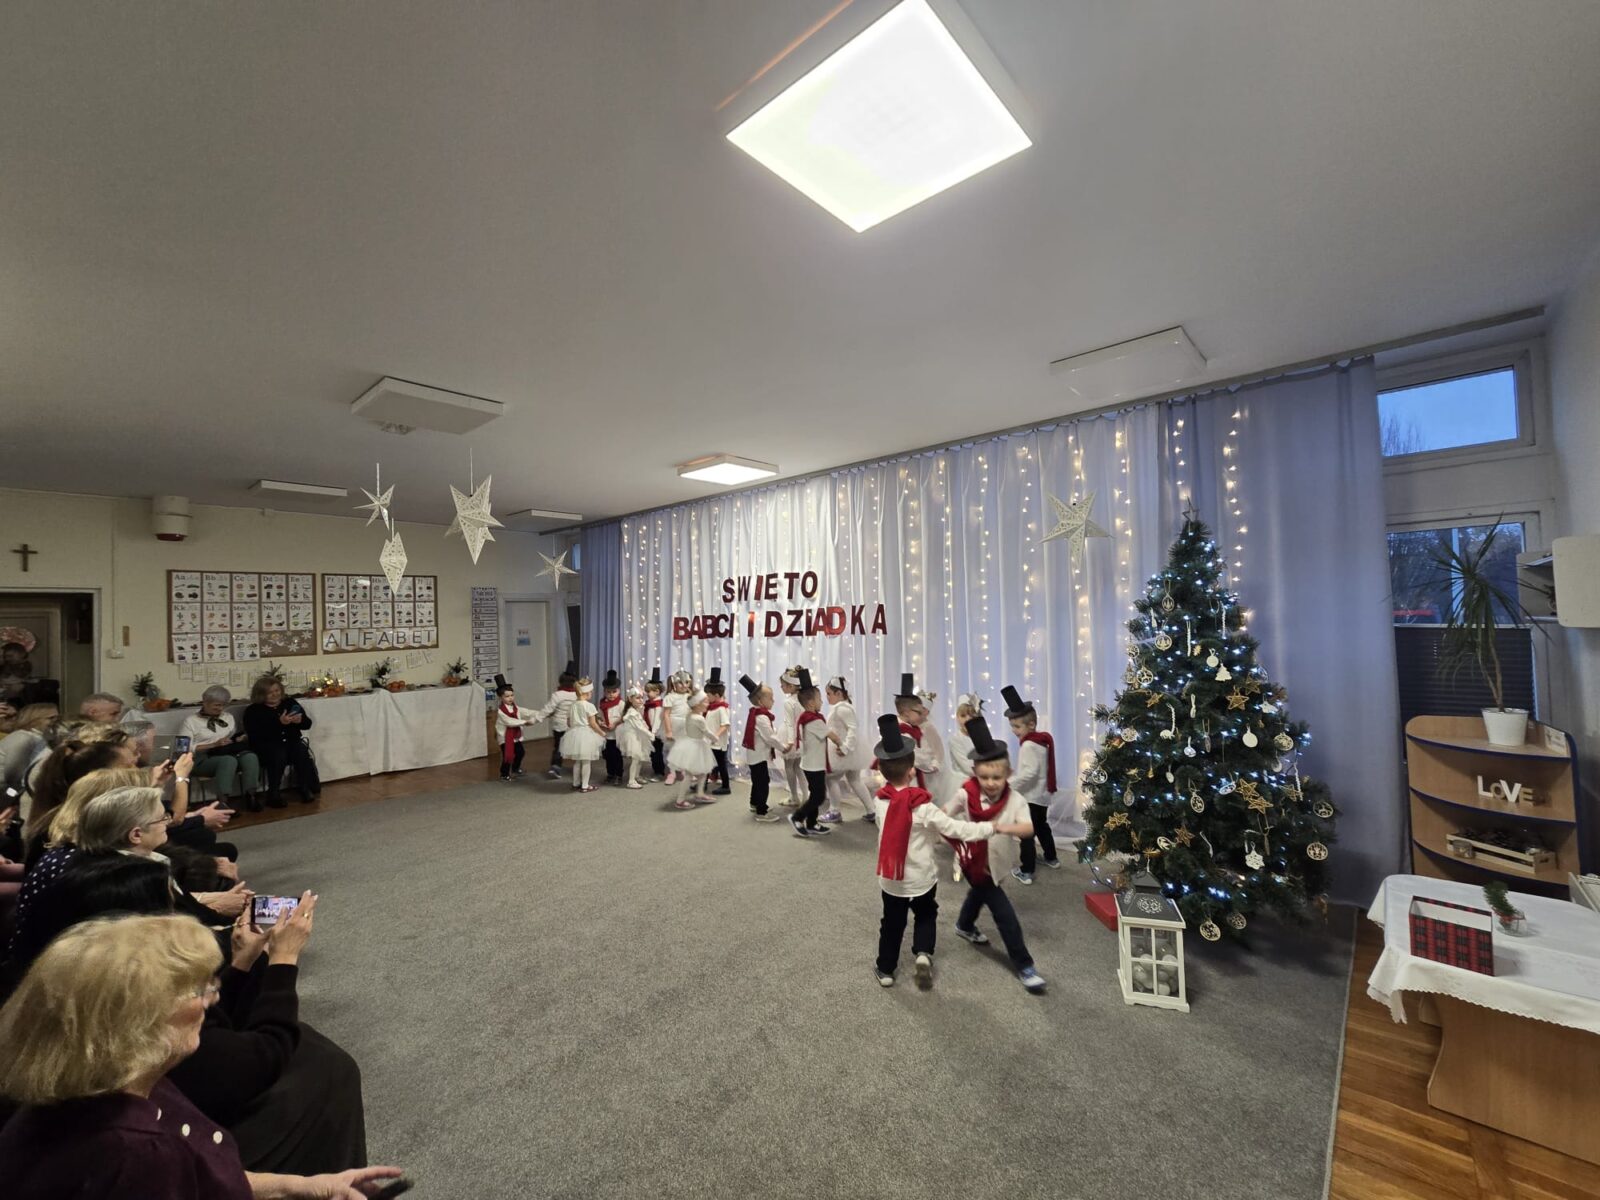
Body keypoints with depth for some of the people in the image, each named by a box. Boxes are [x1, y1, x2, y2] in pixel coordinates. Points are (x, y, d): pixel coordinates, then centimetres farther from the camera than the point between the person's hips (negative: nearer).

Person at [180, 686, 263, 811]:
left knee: (250, 756, -32)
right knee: (229, 760, -39)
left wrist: (242, 738, 0)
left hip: (231, 753, 4)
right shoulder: (190, 721, 7)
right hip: (204, 759, -4)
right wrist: (215, 744, -13)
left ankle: (251, 795, -36)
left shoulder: (229, 717, 23)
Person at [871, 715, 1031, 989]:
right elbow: (959, 830, -24)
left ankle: (886, 970, 30)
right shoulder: (923, 807, -24)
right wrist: (999, 827, -20)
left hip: (890, 879, 3)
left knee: (892, 923, 20)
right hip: (920, 879, -3)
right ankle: (923, 953, 6)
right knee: (926, 916, 24)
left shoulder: (881, 801, -11)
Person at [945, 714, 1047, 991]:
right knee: (1005, 914, -5)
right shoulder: (965, 795, -24)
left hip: (995, 863, 5)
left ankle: (964, 926, 62)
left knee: (980, 894, 33)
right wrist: (957, 844, -15)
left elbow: (1028, 828, -38)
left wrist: (1000, 827, -54)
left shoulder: (1015, 800, -22)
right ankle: (1024, 965, 13)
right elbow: (943, 817, -10)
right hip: (974, 862, -5)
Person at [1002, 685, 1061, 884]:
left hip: (1031, 796, -10)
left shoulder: (1028, 745, -23)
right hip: (1042, 794, 10)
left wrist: (1010, 785, -23)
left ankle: (1026, 872, 1)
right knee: (1042, 826, 26)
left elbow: (1030, 773, -30)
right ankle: (1051, 858, 43)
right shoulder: (1042, 740, 7)